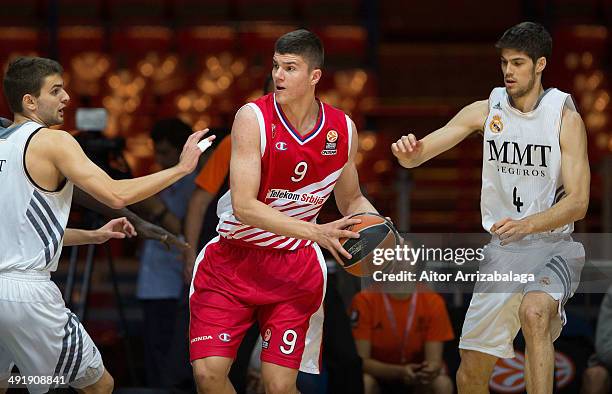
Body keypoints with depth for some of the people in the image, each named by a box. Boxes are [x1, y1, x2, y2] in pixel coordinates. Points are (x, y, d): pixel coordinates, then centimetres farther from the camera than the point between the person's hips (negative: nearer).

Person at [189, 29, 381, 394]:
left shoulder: (343, 130, -3)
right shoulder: (253, 118, -16)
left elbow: (351, 200, 15)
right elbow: (244, 206, -24)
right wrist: (315, 232, -32)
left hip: (296, 267, 2)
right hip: (234, 259, -2)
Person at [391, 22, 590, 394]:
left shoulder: (566, 117, -8)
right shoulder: (486, 111, 2)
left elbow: (578, 202, -14)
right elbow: (418, 155, -1)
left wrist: (526, 225, -30)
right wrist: (407, 151, -26)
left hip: (553, 246, -4)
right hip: (502, 251, 4)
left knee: (534, 312, -37)